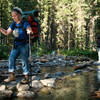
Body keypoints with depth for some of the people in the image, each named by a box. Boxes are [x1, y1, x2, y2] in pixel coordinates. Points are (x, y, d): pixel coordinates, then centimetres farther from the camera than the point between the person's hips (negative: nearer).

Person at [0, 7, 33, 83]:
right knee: (11, 58, 2)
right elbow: (6, 32, 12)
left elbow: (30, 31, -24)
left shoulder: (25, 23, -13)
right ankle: (12, 76, 12)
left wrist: (29, 32, -49)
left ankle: (26, 77, 12)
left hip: (24, 45, -6)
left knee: (24, 61, 0)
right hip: (16, 45, 6)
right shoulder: (13, 24, 6)